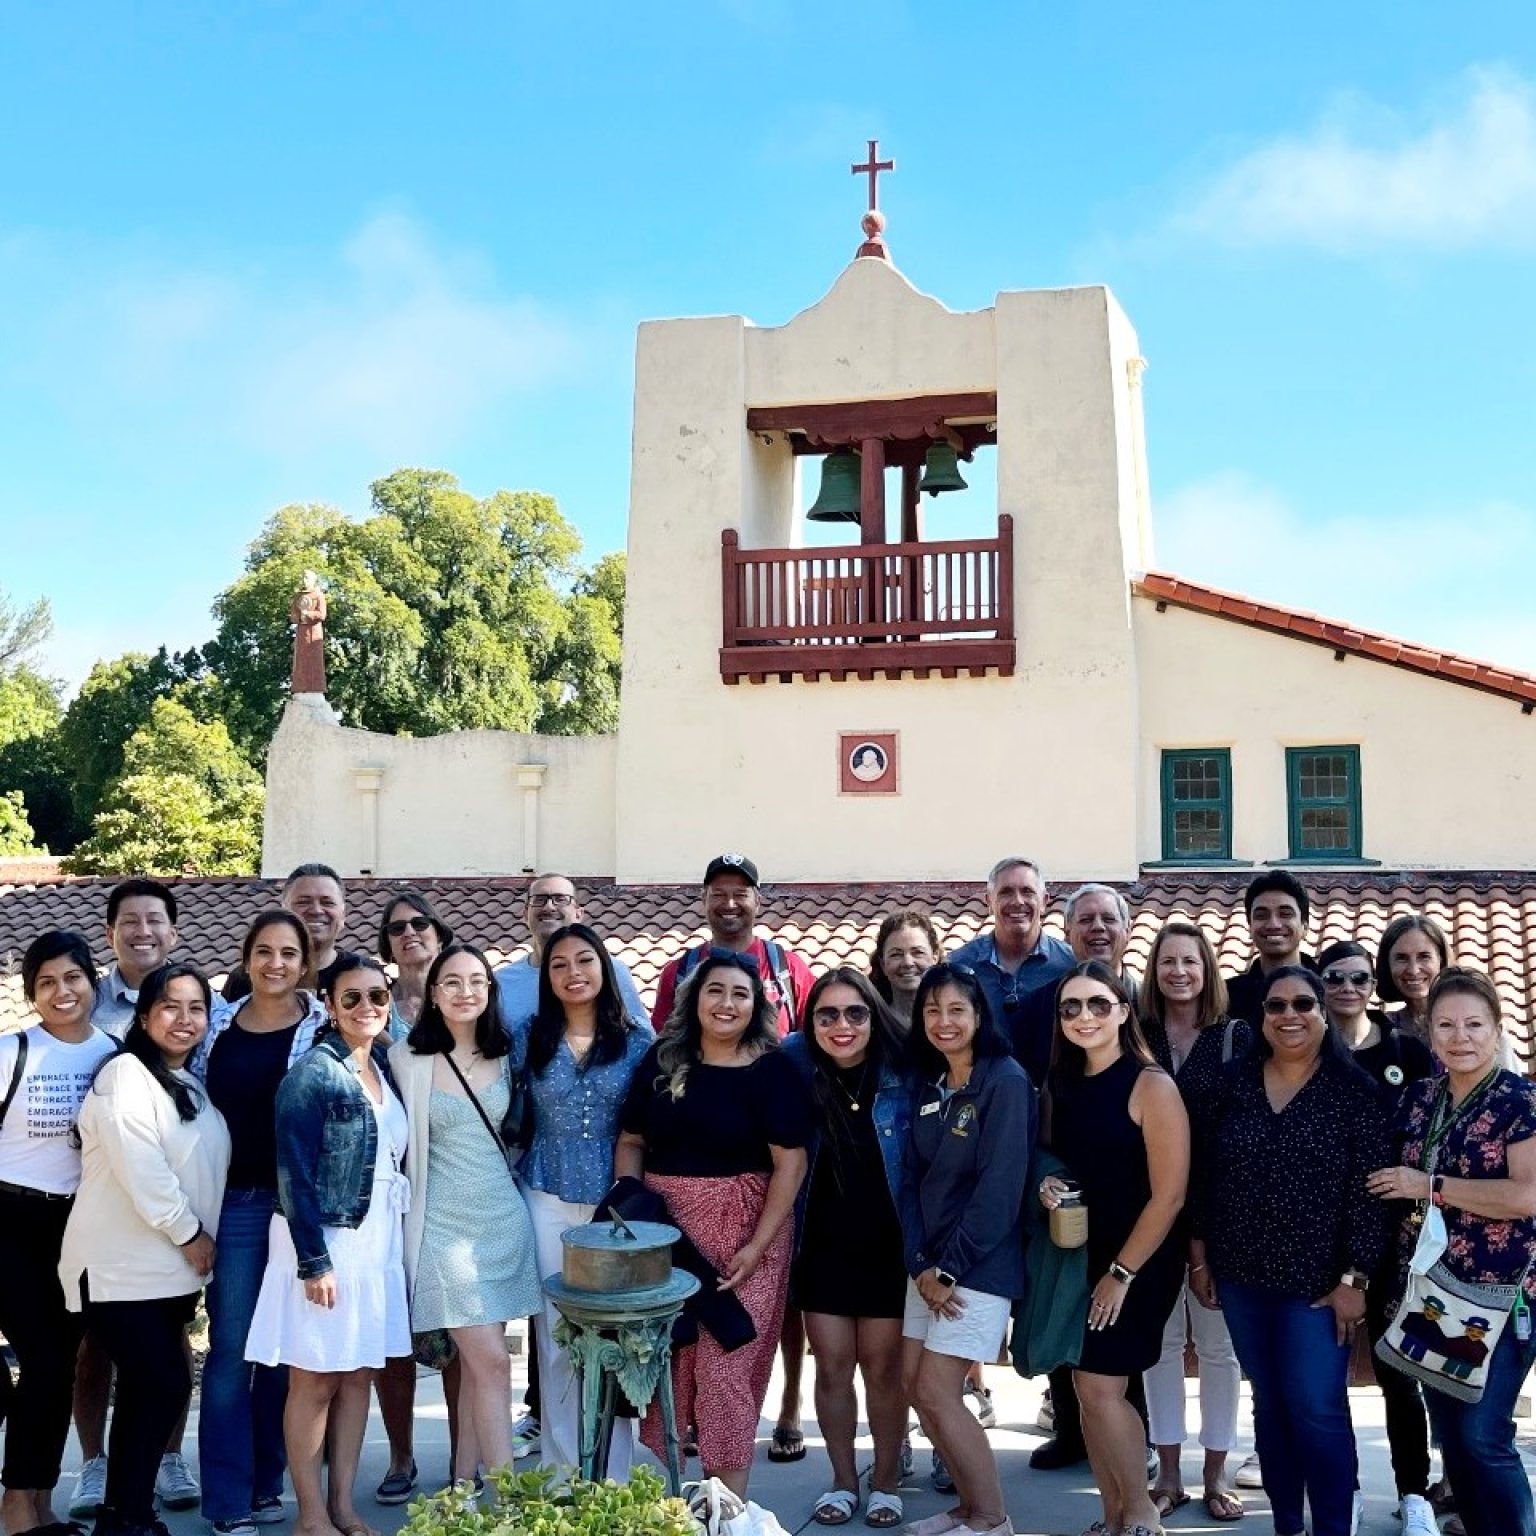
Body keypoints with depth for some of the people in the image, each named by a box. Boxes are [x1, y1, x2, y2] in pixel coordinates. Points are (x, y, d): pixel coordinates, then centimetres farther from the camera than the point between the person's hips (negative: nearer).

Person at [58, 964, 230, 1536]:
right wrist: (190, 1234, -13)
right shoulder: (126, 1074, -10)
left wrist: (198, 1242, 9)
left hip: (169, 1269, 8)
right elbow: (140, 1169, -19)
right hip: (121, 1267, -8)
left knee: (149, 1391, 8)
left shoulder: (191, 1087, 17)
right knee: (164, 1387, -11)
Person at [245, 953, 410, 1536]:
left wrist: (396, 1239, 11)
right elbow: (294, 1173, -15)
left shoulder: (385, 1068, 9)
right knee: (316, 1379, 2)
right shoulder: (312, 1073, -12)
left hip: (377, 1240, 7)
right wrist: (314, 1260, -17)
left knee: (358, 1374, 10)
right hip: (324, 1240, -7)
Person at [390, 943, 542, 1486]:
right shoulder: (407, 1058, -7)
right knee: (491, 1361, -9)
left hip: (504, 1217, 4)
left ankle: (465, 1481, 19)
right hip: (446, 1224, -4)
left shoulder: (503, 1055, 7)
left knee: (475, 1360, 9)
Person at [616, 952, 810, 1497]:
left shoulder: (773, 1070, -6)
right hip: (662, 1227, 4)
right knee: (664, 1357, 11)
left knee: (727, 1364, -3)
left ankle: (729, 1500, 8)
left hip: (740, 1231, -3)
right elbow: (631, 1142, 8)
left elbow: (791, 1161, -10)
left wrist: (758, 1245, -15)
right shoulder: (662, 1060, 4)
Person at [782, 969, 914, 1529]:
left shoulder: (903, 1078, -12)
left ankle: (886, 1481, 26)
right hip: (822, 1248, 2)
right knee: (832, 1370, 9)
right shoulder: (795, 1071, -7)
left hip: (887, 1249, -1)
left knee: (883, 1371, 8)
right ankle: (842, 1480, 25)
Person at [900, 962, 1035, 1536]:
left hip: (980, 1263, -7)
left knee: (937, 1392, -7)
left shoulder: (1006, 1081, -13)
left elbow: (1000, 1186, -17)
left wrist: (950, 1266, -15)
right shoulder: (928, 1085, 9)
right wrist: (920, 1265, -5)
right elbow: (917, 1179, 7)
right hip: (930, 1260, 7)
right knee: (915, 1385, 8)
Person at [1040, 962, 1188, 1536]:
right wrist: (1047, 1188, -6)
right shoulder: (1061, 1087, 6)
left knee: (1100, 1386, -8)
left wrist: (1121, 1273, -15)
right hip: (1076, 1258, 6)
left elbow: (1169, 1194, -15)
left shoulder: (1151, 1086, -13)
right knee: (1087, 1388, 7)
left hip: (1139, 1264, -6)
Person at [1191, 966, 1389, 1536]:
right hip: (1242, 1276, 4)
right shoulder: (1235, 1084, 2)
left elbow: (1369, 1191, -9)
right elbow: (1206, 1174, 7)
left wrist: (1355, 1279, -12)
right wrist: (1199, 1256, 6)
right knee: (1269, 1404, 13)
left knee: (1317, 1410, -2)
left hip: (1317, 1281, -4)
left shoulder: (1353, 1092, -8)